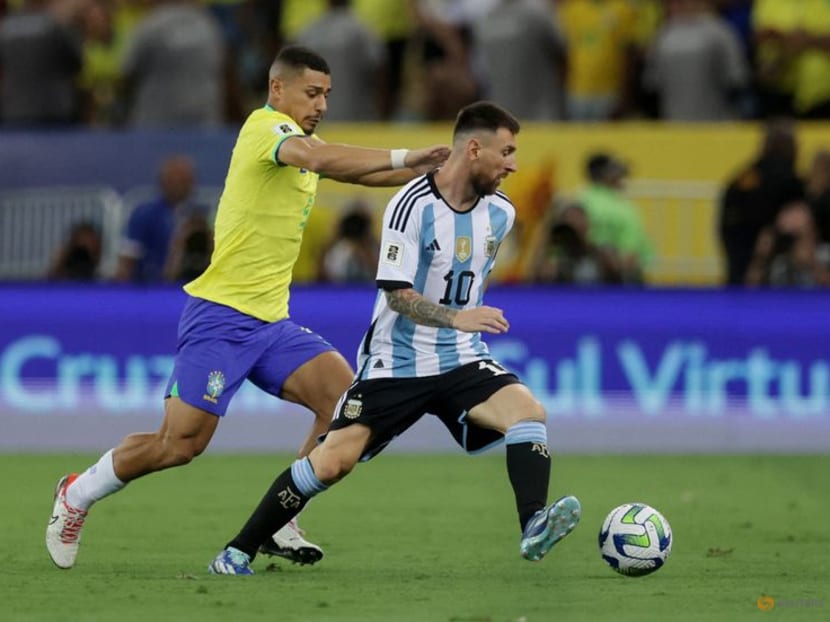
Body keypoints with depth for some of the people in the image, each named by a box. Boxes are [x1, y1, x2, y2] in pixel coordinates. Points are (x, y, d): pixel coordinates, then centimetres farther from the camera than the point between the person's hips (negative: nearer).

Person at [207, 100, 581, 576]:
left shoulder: (501, 213, 3)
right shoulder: (413, 206, -17)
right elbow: (396, 293, -20)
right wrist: (457, 317, -33)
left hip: (462, 360, 5)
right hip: (396, 364, -5)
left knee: (529, 411, -23)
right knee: (332, 461, -9)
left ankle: (534, 528, -30)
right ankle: (238, 552, 5)